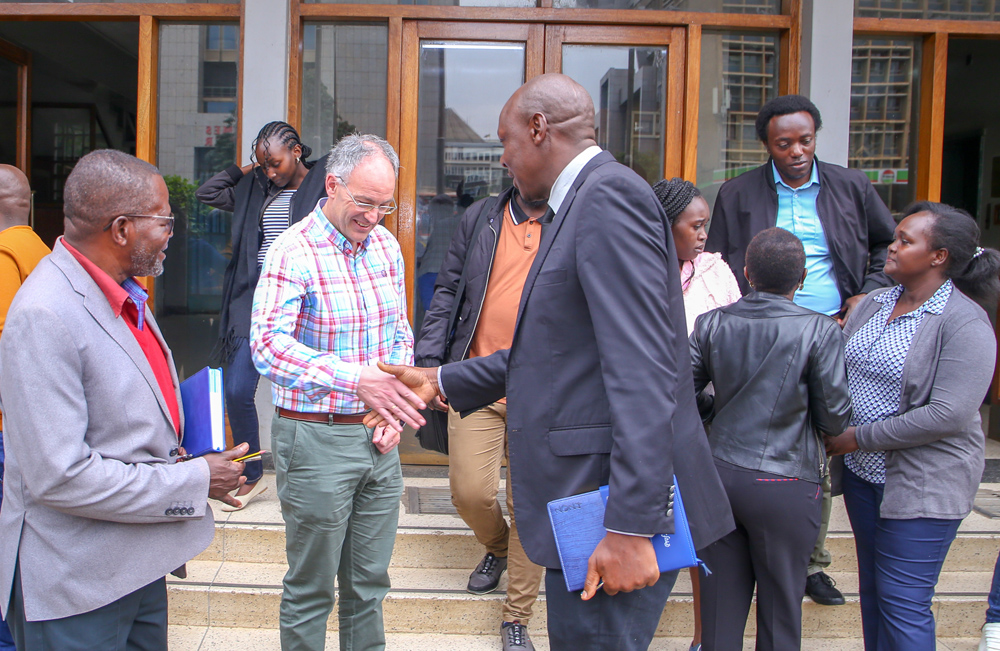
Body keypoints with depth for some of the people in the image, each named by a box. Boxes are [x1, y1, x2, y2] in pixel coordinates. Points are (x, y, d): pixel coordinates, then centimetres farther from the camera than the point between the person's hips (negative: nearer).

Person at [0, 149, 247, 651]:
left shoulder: (121, 293, 6)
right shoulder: (45, 317, -23)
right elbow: (60, 476, -26)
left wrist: (197, 463, 4)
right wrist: (193, 482, -18)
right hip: (75, 587, -8)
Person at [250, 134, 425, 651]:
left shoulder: (386, 246, 7)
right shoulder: (293, 252, -14)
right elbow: (268, 345, -27)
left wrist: (393, 410, 2)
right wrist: (355, 379, -39)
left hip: (377, 438, 6)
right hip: (315, 438, -5)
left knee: (370, 582, 17)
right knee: (311, 590, 9)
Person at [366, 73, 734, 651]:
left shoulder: (609, 193, -15)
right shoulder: (587, 200, 17)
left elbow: (642, 368, -23)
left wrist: (631, 526, -25)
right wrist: (442, 379, 26)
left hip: (621, 501, -10)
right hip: (588, 498, 10)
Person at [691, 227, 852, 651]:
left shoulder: (712, 324, -1)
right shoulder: (820, 331, -10)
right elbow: (834, 419, -6)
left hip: (719, 473, 3)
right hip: (784, 485, -3)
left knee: (720, 603, 13)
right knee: (780, 605, 12)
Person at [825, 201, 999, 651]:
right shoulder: (872, 304, 7)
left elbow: (948, 415, -22)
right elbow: (840, 374, 12)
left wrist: (859, 437, -18)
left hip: (922, 483, -7)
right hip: (861, 473, 7)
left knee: (903, 605, 0)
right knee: (872, 594, 18)